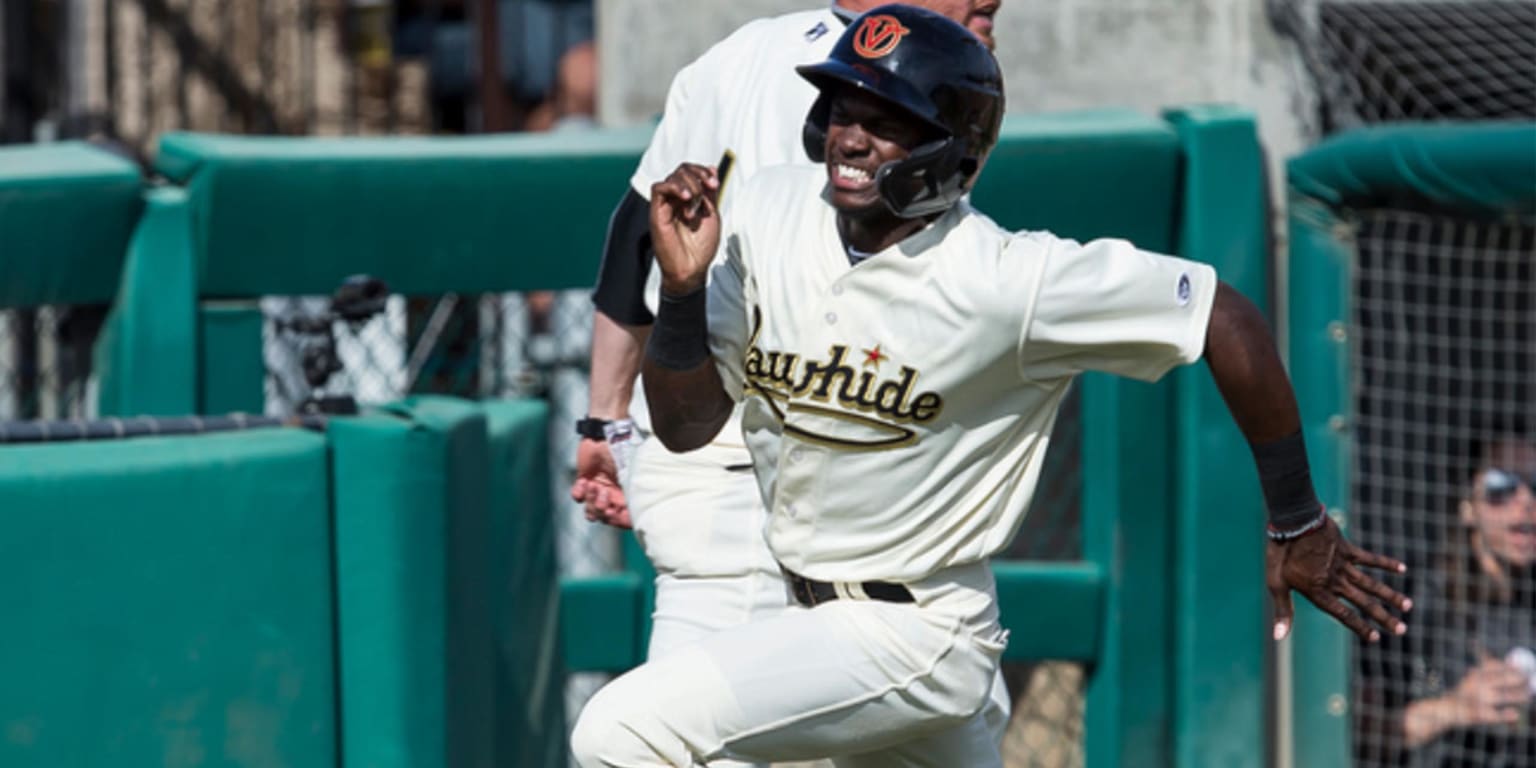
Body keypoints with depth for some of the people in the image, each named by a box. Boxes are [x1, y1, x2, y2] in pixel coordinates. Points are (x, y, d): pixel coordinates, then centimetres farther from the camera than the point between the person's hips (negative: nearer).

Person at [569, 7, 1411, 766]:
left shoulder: (1003, 280, -21)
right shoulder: (769, 215, -4)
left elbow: (1225, 319, -15)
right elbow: (685, 424, 2)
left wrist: (1296, 524, -5)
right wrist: (683, 286, -17)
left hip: (913, 635, -7)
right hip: (806, 611, 7)